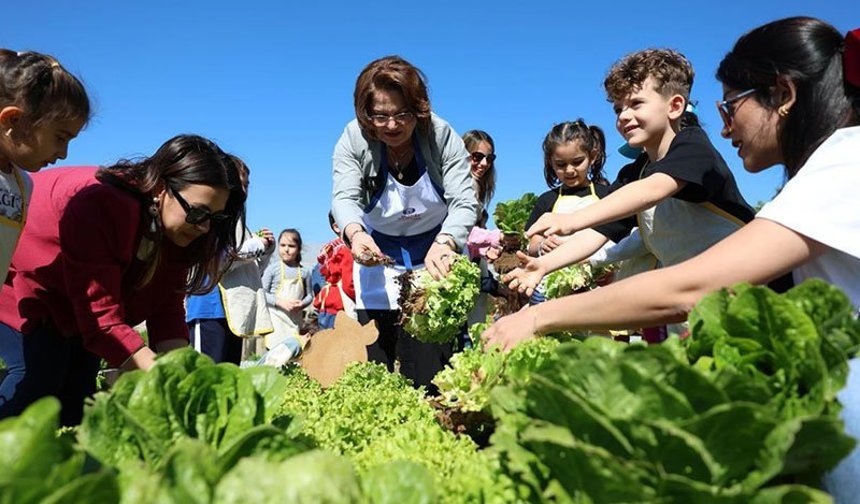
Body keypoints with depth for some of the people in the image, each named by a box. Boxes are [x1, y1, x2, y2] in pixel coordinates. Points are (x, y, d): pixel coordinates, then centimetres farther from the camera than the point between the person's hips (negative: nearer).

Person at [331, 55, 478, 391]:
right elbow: (344, 198, -22)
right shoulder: (353, 140, -15)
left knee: (432, 370, -4)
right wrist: (355, 232, -46)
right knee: (380, 363, 2)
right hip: (379, 257, 1)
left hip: (435, 253, -1)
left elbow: (465, 202, -24)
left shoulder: (442, 137, -19)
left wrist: (444, 243, -45)